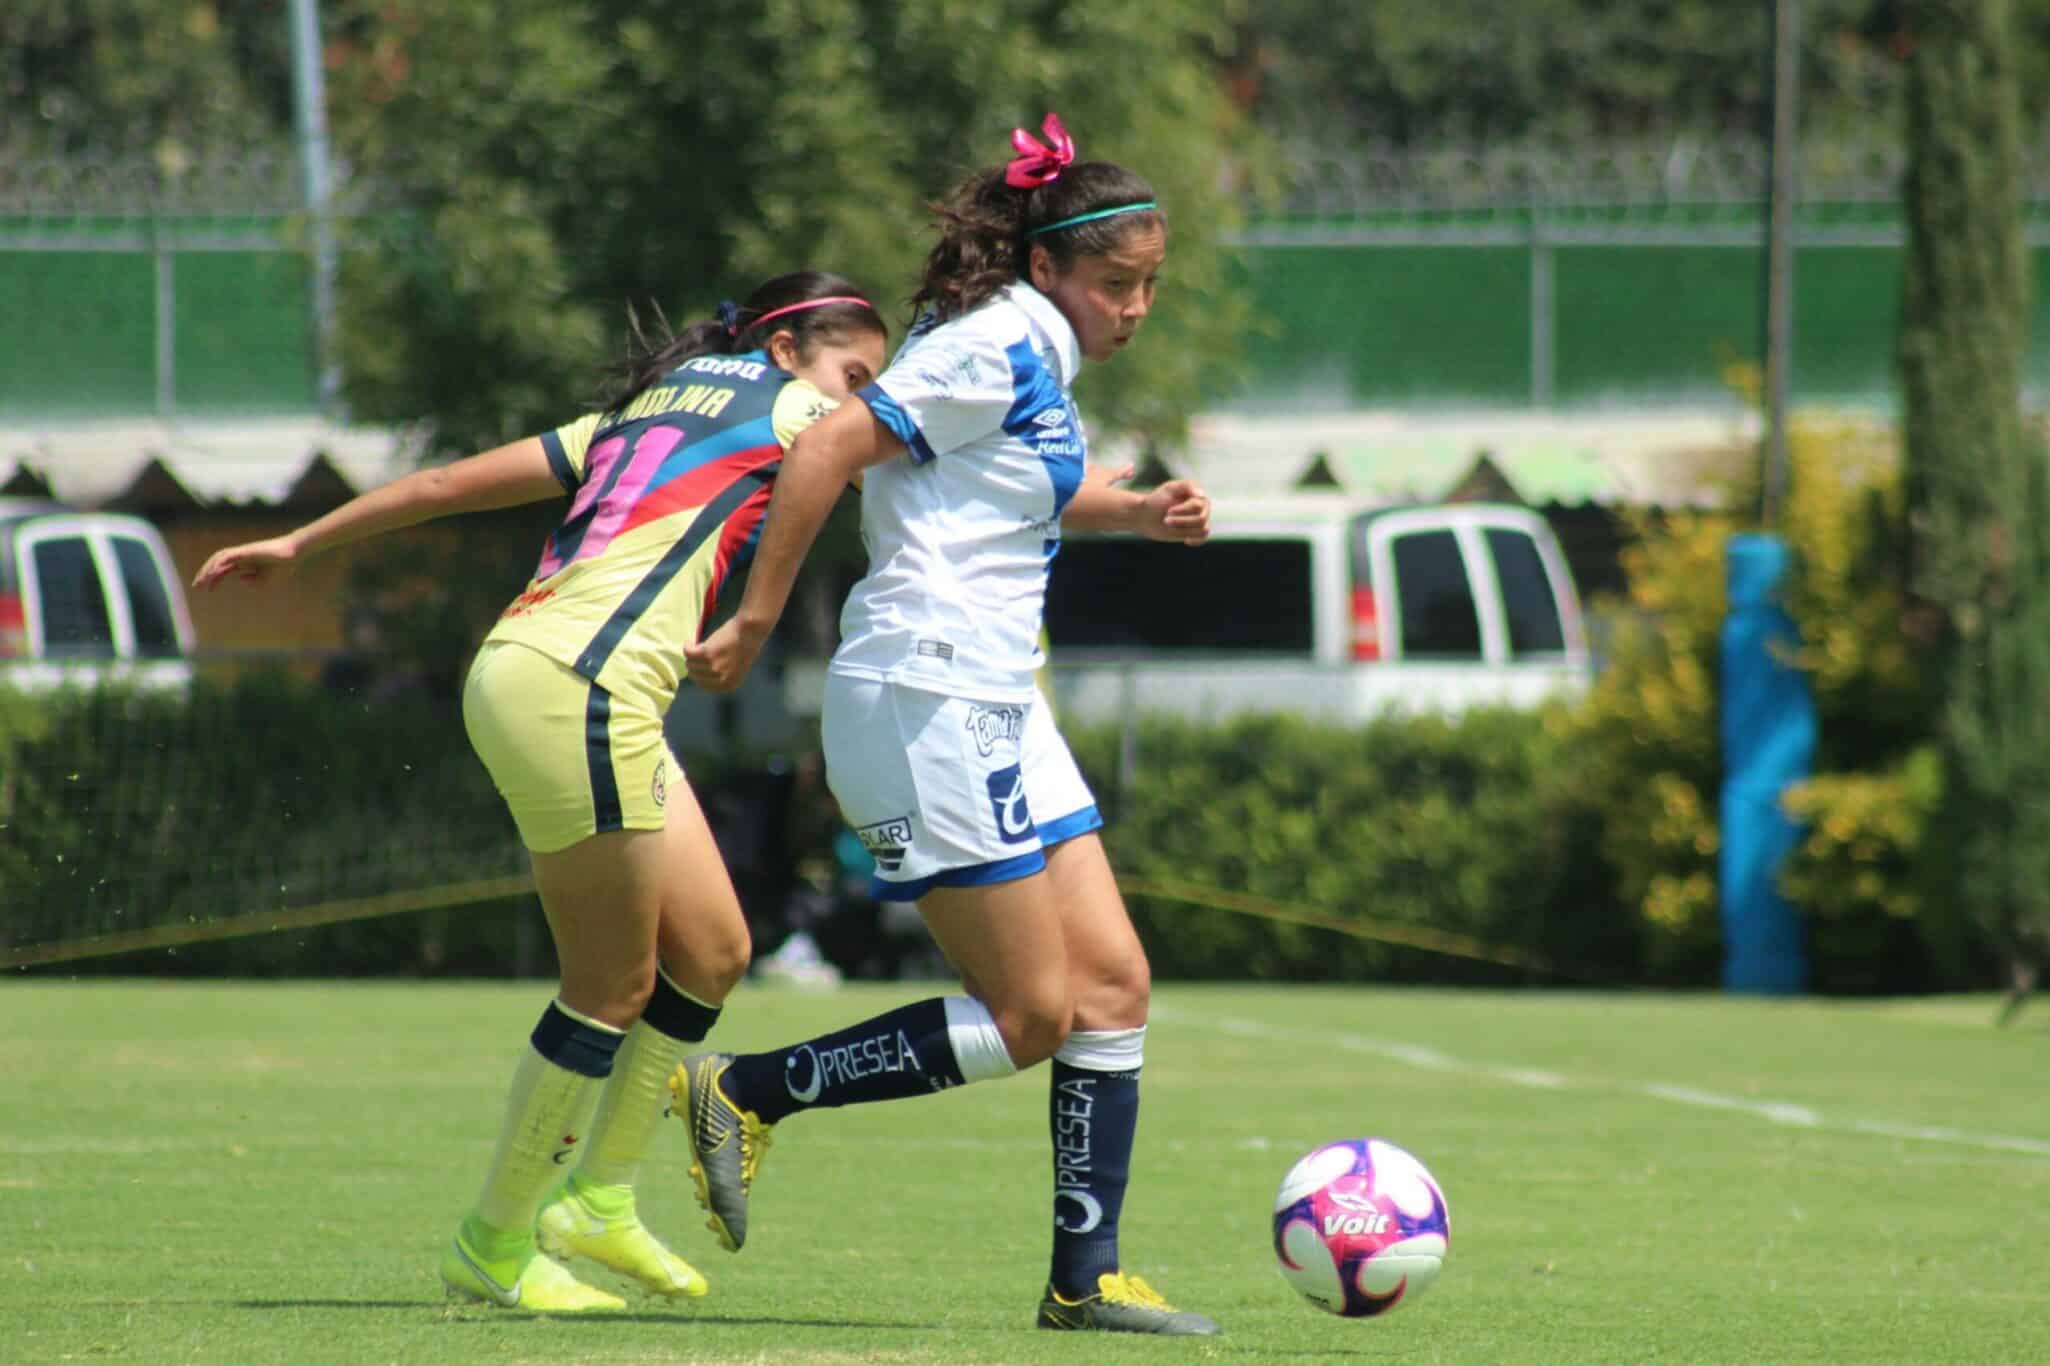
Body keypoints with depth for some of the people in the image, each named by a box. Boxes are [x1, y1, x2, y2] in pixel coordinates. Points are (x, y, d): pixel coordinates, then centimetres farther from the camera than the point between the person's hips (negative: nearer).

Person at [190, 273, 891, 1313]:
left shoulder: (644, 414, 25)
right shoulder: (786, 407, 2)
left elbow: (453, 481, 26)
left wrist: (299, 543, 31)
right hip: (578, 686, -10)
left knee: (711, 949, 12)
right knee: (614, 983, -4)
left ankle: (599, 1199, 21)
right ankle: (494, 1246, 5)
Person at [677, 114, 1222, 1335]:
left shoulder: (1037, 356, 15)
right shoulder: (1000, 349, -13)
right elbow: (827, 452, -18)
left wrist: (1139, 511, 18)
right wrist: (757, 622, -15)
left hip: (994, 705, 10)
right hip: (930, 697, -10)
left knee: (1112, 983, 5)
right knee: (1029, 1018, -8)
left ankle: (1086, 1280, 6)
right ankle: (748, 1094, -1)